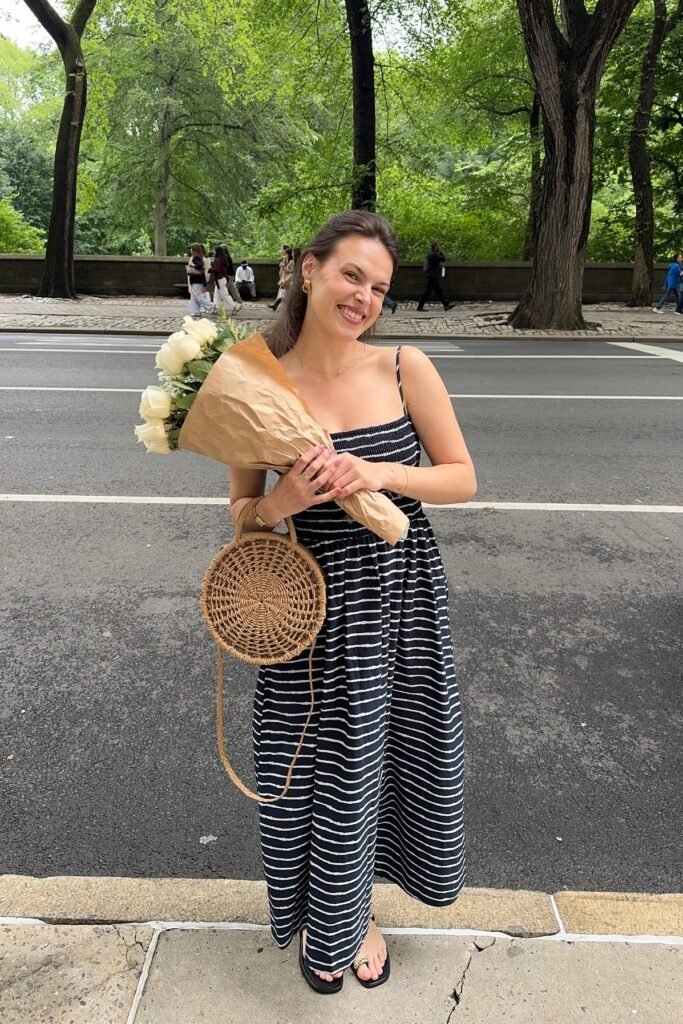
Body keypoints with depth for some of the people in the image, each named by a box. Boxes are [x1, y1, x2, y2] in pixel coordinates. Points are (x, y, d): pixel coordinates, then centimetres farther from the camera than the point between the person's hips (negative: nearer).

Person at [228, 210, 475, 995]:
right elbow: (243, 516, 0)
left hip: (406, 596, 2)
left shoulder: (406, 368, -6)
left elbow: (463, 479, -3)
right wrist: (284, 501, -22)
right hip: (320, 602, -2)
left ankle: (355, 909, 50)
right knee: (327, 766, 12)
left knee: (395, 751, 18)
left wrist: (380, 473, -19)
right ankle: (321, 919, 45)